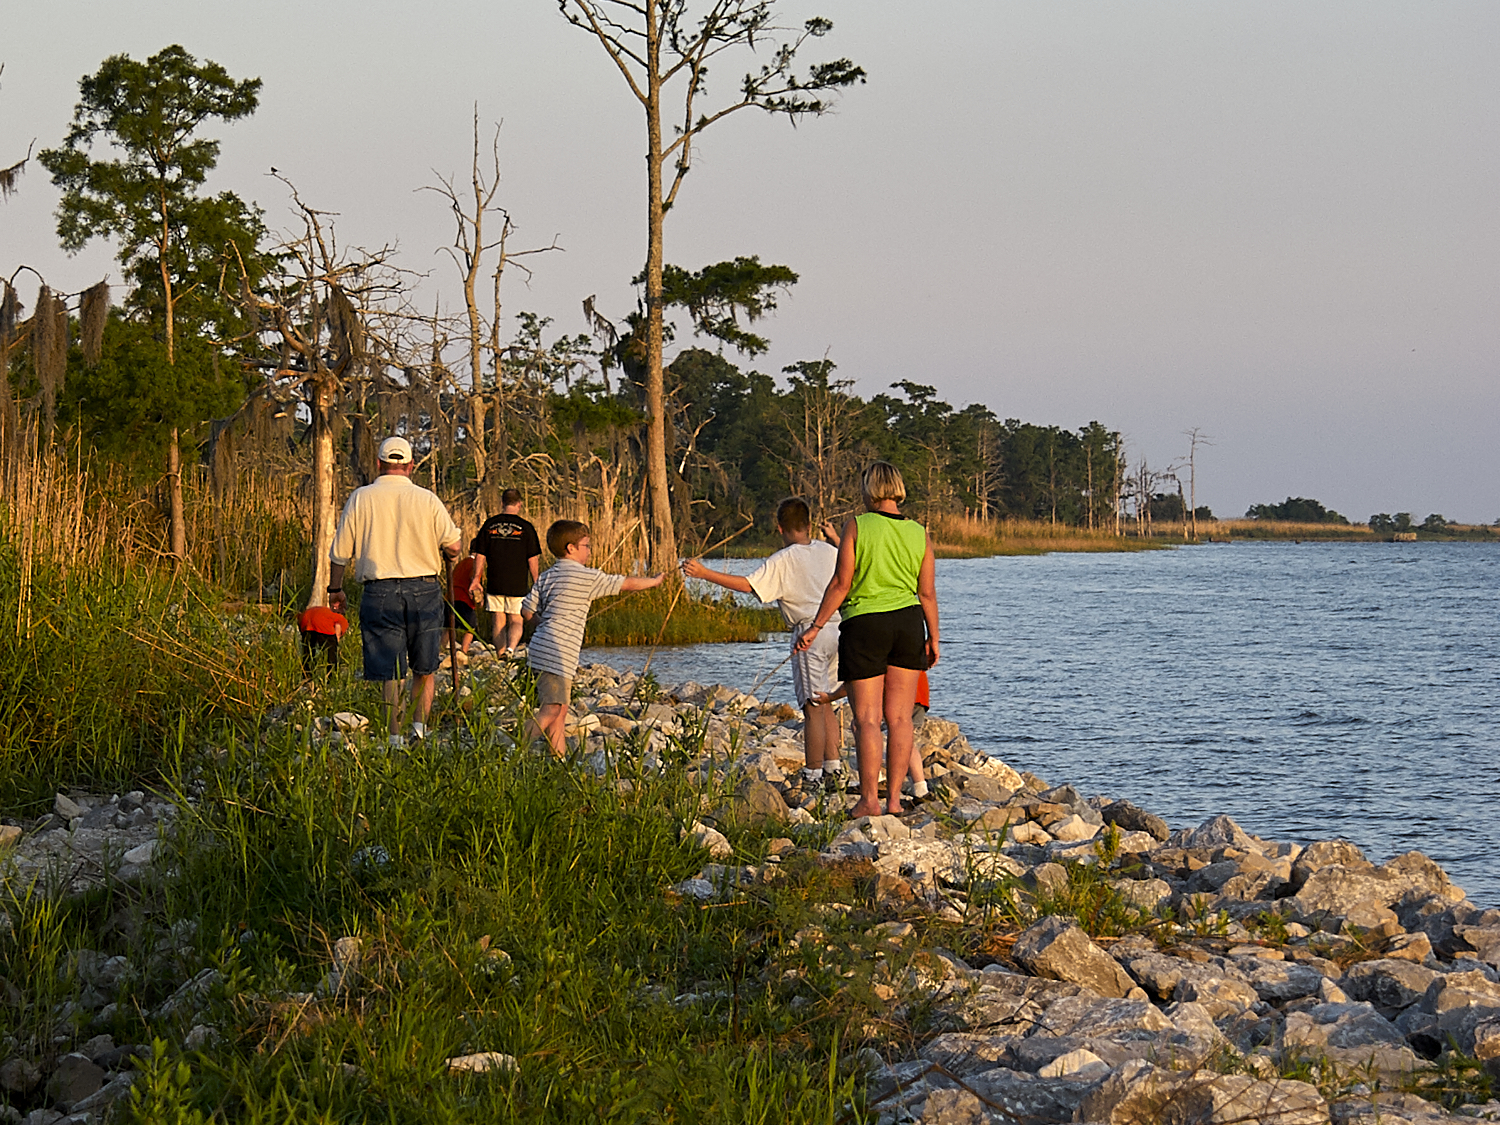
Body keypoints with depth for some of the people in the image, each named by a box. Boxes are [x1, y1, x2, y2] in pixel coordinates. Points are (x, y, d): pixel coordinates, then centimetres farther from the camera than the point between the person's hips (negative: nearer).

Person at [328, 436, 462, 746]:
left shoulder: (361, 499, -1)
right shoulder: (427, 500, -2)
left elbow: (340, 551, 2)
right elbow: (453, 547, 0)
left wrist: (335, 588, 15)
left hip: (380, 591, 0)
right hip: (423, 589, 0)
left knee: (390, 671, 4)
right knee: (424, 667, 16)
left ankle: (395, 736, 1)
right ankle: (419, 723, 6)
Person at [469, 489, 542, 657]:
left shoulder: (489, 525, 2)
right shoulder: (525, 527, -4)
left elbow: (480, 556, 4)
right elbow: (533, 559, -4)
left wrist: (477, 580, 11)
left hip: (494, 584, 2)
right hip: (518, 585, -2)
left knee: (499, 621, 11)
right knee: (516, 621, 3)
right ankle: (511, 648, -22)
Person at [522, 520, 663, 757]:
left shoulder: (547, 576, 13)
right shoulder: (587, 577, -6)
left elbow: (527, 611, 13)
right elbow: (626, 584, 3)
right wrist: (654, 581, 19)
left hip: (544, 647, 9)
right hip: (557, 653, -9)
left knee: (560, 710, 11)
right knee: (551, 710, -14)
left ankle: (559, 756, 11)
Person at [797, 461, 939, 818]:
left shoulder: (856, 527, -7)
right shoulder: (919, 534, 3)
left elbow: (841, 584, -9)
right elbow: (927, 593, 3)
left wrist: (816, 626, -3)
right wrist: (933, 638, 12)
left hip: (864, 625, -3)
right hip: (908, 623, 3)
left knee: (867, 718, 0)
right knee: (899, 718, 7)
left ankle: (869, 799, -4)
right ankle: (894, 798, 6)